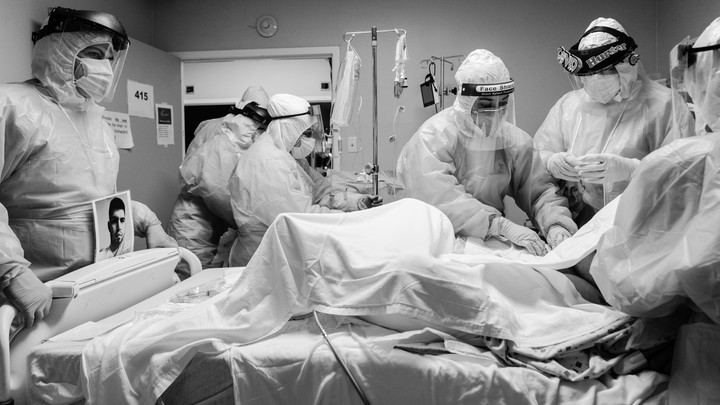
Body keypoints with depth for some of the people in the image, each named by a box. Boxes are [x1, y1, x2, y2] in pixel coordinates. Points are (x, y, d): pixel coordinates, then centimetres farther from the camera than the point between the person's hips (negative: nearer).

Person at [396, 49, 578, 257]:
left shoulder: (515, 140, 2)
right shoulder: (434, 136, -14)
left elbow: (540, 190, 3)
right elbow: (440, 197, -25)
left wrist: (555, 224, -19)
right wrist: (503, 226, -32)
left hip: (492, 243, 4)